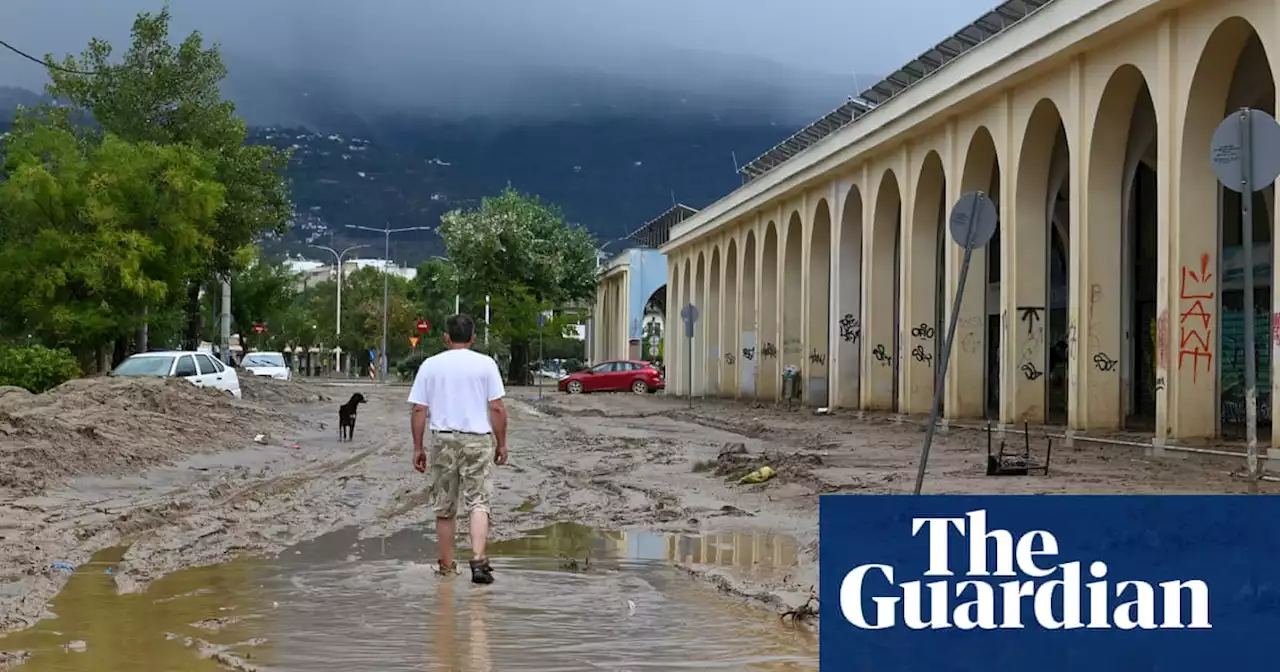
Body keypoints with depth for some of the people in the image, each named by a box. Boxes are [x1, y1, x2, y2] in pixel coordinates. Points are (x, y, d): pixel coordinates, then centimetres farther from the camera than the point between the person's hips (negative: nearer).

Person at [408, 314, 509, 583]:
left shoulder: (430, 365, 4)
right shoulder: (485, 364, -1)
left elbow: (419, 410, 3)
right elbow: (497, 408, -4)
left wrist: (418, 447, 9)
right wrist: (501, 443, 5)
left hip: (443, 440, 2)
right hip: (478, 439, -2)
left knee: (444, 508, 11)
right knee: (478, 502, -2)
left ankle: (447, 566, 19)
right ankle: (478, 558, -19)